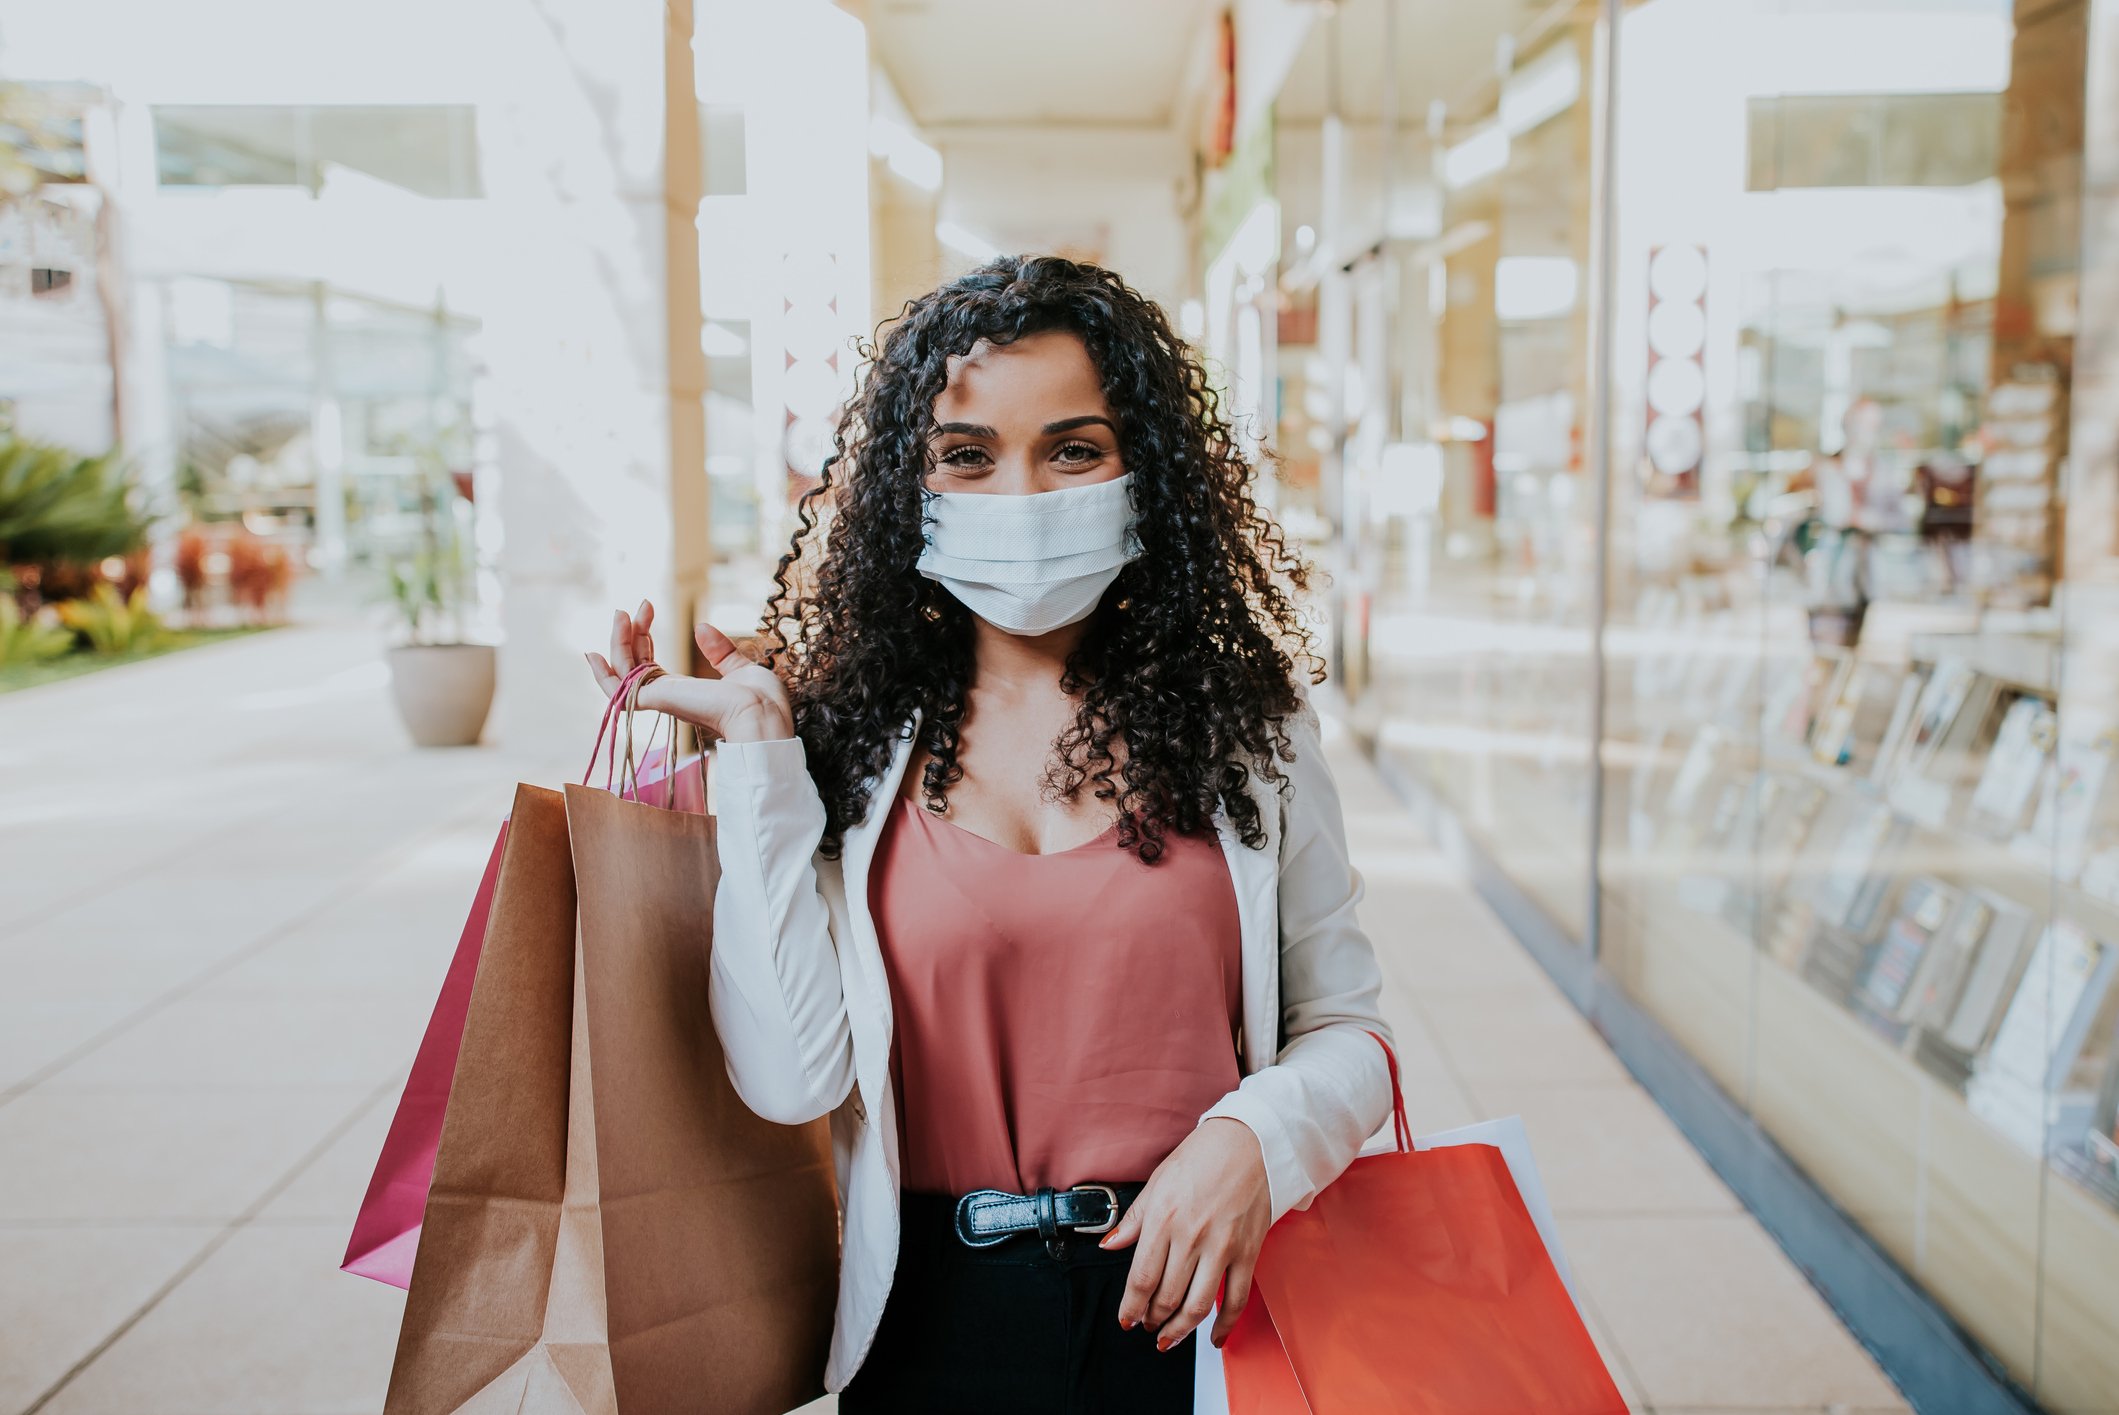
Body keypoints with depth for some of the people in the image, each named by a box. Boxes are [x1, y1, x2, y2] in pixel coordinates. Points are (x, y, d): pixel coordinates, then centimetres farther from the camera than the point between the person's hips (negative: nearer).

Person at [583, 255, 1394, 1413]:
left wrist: (1252, 1139, -18)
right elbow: (792, 1076, -13)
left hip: (1191, 1306, 0)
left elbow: (1345, 1027, 2)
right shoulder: (851, 737, -4)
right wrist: (755, 747, -12)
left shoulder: (1242, 724, -3)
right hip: (935, 1318, 0)